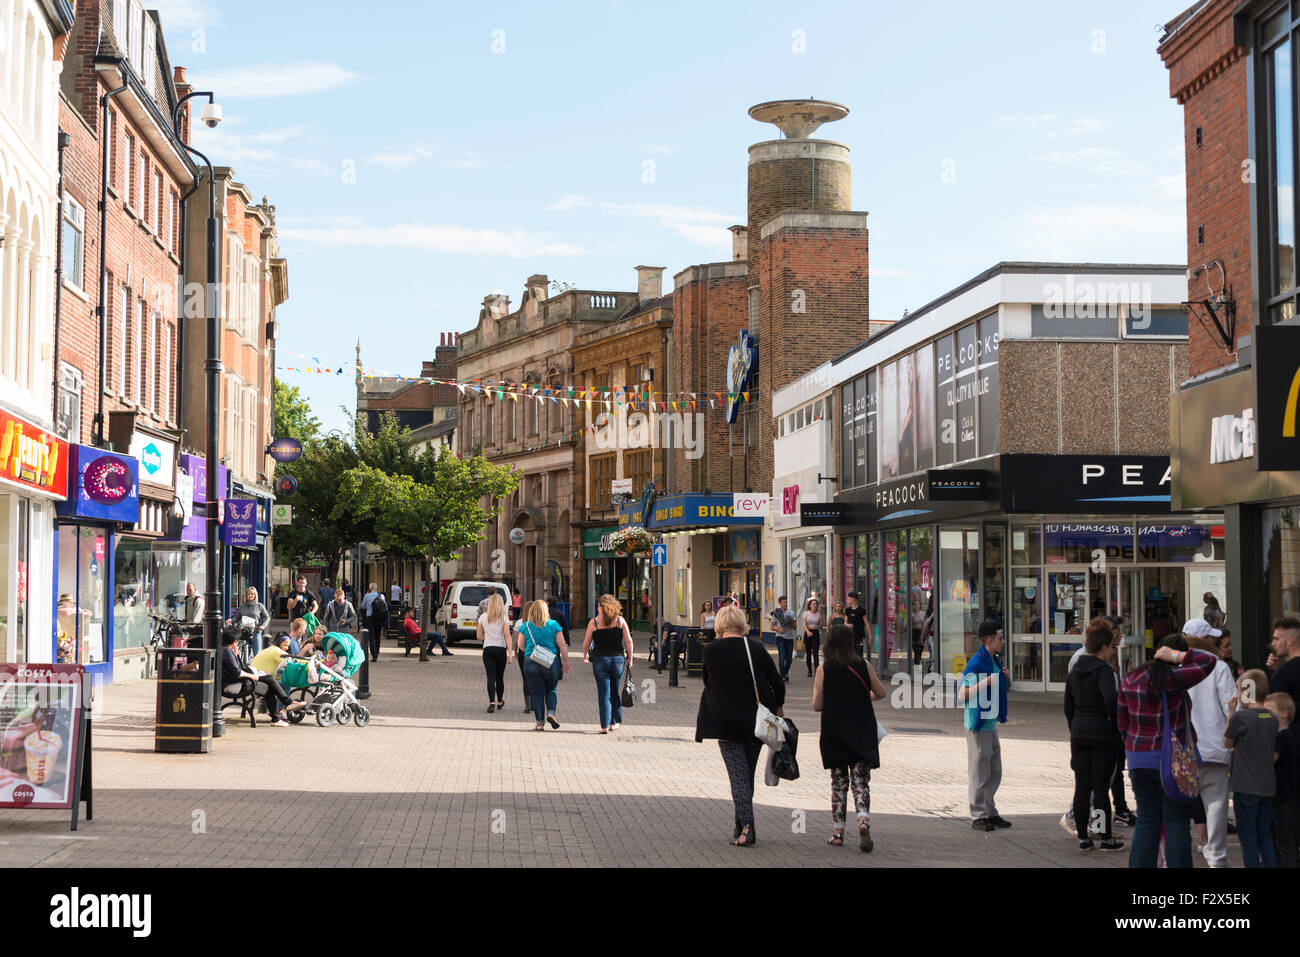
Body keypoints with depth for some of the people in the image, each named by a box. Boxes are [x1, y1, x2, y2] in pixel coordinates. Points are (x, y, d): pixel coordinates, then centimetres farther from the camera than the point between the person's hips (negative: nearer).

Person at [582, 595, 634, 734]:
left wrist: (585, 655, 21)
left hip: (600, 660, -2)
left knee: (603, 694, 0)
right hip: (618, 659, 2)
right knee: (615, 693, 15)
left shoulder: (593, 622, -2)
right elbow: (629, 641, -1)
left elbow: (586, 643, 2)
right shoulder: (620, 620, 2)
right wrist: (630, 657, 11)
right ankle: (614, 722, 22)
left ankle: (605, 726, -5)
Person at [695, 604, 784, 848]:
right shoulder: (757, 648, -1)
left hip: (726, 723, -3)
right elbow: (778, 683, 1)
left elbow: (707, 681, 8)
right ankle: (743, 826, 19)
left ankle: (747, 826, -18)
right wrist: (776, 707, 18)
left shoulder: (711, 650, -6)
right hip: (756, 722, 3)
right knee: (748, 774, 13)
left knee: (738, 775, -3)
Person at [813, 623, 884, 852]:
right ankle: (863, 820, -20)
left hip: (834, 731, 0)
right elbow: (880, 693, 9)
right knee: (860, 781, 4)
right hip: (862, 732, 0)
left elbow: (816, 705, -6)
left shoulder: (823, 669, -6)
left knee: (838, 782, 11)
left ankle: (837, 832, 12)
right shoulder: (864, 665, -2)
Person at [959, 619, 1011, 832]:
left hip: (991, 723, 9)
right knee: (979, 772, -3)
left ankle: (990, 812, 24)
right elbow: (961, 695, -20)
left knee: (994, 773, 14)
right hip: (978, 725, -9)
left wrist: (1005, 679, 6)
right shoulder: (976, 663, -17)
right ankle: (978, 816, 5)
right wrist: (985, 682, -28)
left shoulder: (995, 660, 11)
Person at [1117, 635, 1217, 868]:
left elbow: (1122, 723, 10)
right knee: (1177, 823, 2)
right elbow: (1209, 660, -6)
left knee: (1146, 821, 12)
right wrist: (1178, 657, -5)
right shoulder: (1175, 679, -14)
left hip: (1138, 761, 5)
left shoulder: (1130, 680, 4)